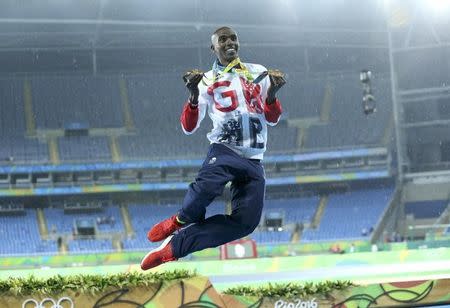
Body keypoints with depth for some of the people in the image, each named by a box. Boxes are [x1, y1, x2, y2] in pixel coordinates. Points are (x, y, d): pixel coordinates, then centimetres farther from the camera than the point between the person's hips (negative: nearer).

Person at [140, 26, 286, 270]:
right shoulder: (207, 81, 9)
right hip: (224, 150, -3)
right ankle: (182, 220, -7)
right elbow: (189, 128, 1)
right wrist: (194, 96, -18)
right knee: (207, 186, -38)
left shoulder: (258, 73, 16)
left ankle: (176, 245, -8)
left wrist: (272, 94, -8)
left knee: (245, 222, -15)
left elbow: (272, 119, 14)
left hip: (253, 161, 3)